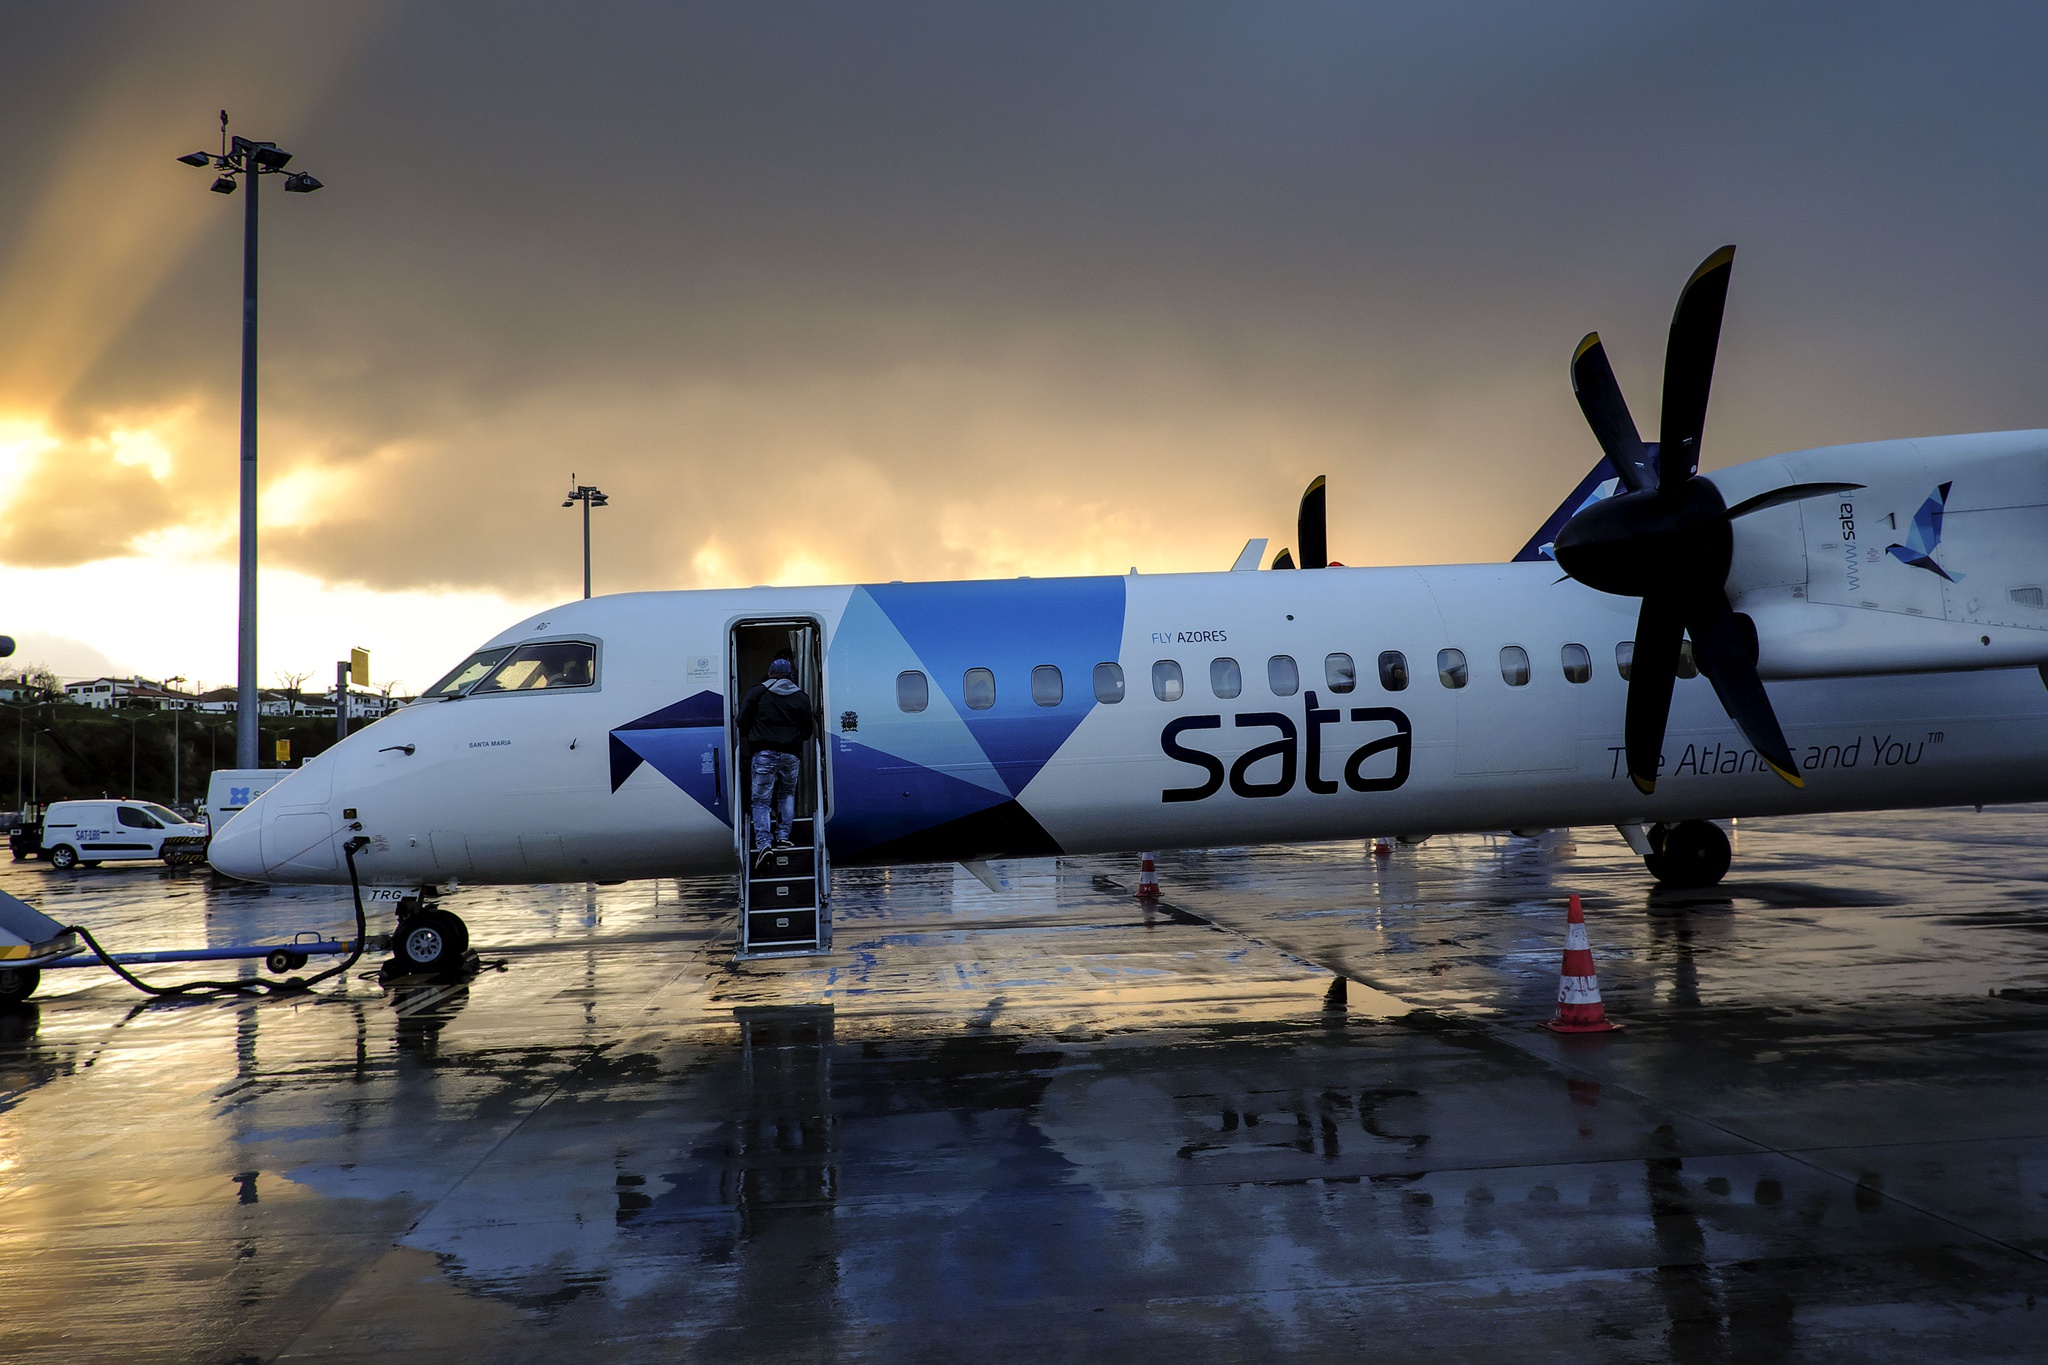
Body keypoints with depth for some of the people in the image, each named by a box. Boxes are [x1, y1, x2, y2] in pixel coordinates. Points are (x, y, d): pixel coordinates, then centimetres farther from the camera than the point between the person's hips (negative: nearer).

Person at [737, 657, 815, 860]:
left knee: (761, 800, 0)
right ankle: (783, 836, 14)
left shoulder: (758, 692, 4)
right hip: (791, 755, 2)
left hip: (764, 753, -2)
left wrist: (747, 738, 18)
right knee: (787, 793, 23)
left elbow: (742, 720, 0)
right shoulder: (801, 697, 10)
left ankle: (763, 843, -15)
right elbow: (808, 730, 11)